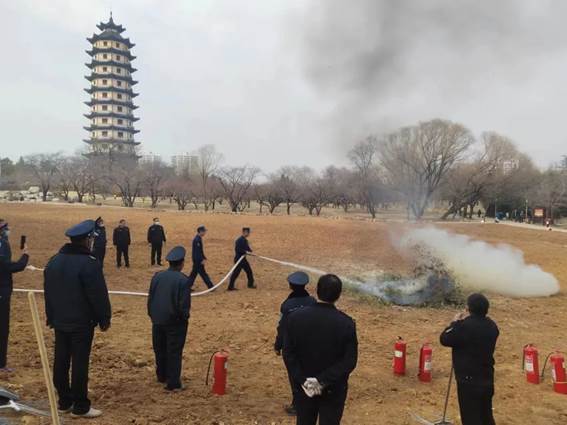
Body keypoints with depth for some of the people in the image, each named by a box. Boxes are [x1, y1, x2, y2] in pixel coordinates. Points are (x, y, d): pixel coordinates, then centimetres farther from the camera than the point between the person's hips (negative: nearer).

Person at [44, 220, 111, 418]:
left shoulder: (54, 261, 7)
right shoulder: (89, 263, -18)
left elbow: (48, 293, 15)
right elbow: (99, 295, -16)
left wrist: (51, 317, 22)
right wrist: (105, 319, -5)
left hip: (59, 321, 7)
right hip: (82, 323, -7)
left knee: (61, 361, 13)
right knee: (80, 363, -1)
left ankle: (64, 402, 24)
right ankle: (80, 406, 7)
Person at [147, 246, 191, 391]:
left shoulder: (157, 276, -2)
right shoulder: (183, 280, -18)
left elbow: (150, 299, 4)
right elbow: (184, 305, -17)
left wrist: (152, 315, 16)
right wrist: (184, 317, 2)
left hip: (158, 320, 5)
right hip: (175, 322, -5)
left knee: (160, 350, 19)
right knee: (174, 352, 4)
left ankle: (162, 376, 36)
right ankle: (173, 383, 8)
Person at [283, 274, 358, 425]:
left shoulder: (295, 318, -11)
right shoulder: (346, 323, -16)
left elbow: (288, 354, -11)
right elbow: (350, 361, -17)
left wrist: (302, 380, -10)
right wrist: (324, 381, -16)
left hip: (303, 387, 2)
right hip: (333, 389, -2)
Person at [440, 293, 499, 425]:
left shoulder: (465, 326, -23)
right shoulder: (491, 326, 2)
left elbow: (444, 339, -12)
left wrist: (455, 323, 1)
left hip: (469, 380, -7)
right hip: (487, 379, 7)